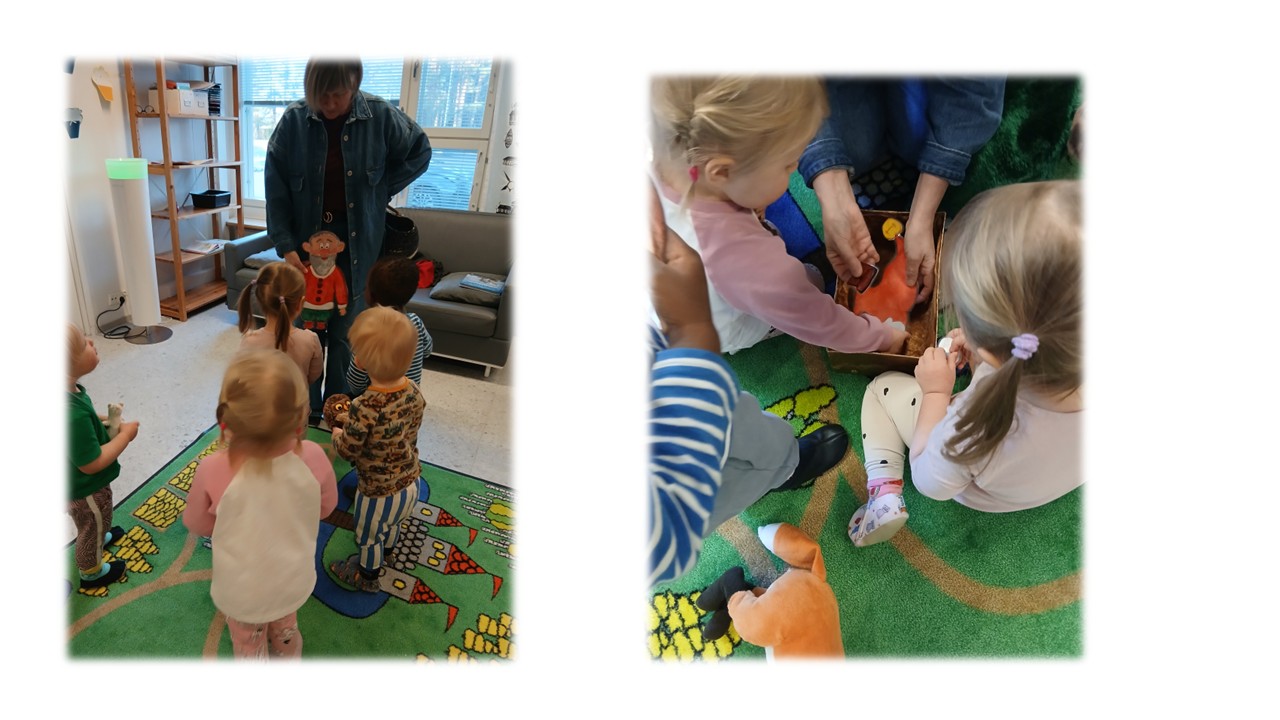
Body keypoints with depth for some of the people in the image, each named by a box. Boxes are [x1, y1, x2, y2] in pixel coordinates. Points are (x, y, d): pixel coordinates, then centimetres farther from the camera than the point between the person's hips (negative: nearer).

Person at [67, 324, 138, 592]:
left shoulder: (70, 392, -17)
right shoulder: (73, 415, -44)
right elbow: (91, 464, -32)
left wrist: (100, 420, -5)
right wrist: (126, 434, -22)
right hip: (86, 489, -8)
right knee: (92, 527, 23)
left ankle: (101, 538, 66)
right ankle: (91, 574, 49)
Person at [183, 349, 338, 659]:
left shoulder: (213, 470, -34)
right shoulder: (314, 458, -30)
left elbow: (196, 523, -12)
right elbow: (326, 506, -8)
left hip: (242, 592, -2)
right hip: (294, 583, 2)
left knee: (249, 645, 28)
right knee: (285, 632, 33)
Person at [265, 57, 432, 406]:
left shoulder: (380, 116, -8)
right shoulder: (293, 120, -7)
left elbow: (419, 152, 9)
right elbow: (276, 190, -5)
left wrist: (381, 190, 1)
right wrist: (285, 246, -11)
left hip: (356, 243, -1)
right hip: (307, 239, 1)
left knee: (344, 335, 4)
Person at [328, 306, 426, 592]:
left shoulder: (364, 408, -36)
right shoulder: (414, 391, -16)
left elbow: (348, 451, -22)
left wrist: (338, 435, 1)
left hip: (378, 493, -6)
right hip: (410, 483, 6)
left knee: (369, 536, 26)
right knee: (392, 526, 36)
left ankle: (367, 576, 52)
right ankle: (386, 551, 64)